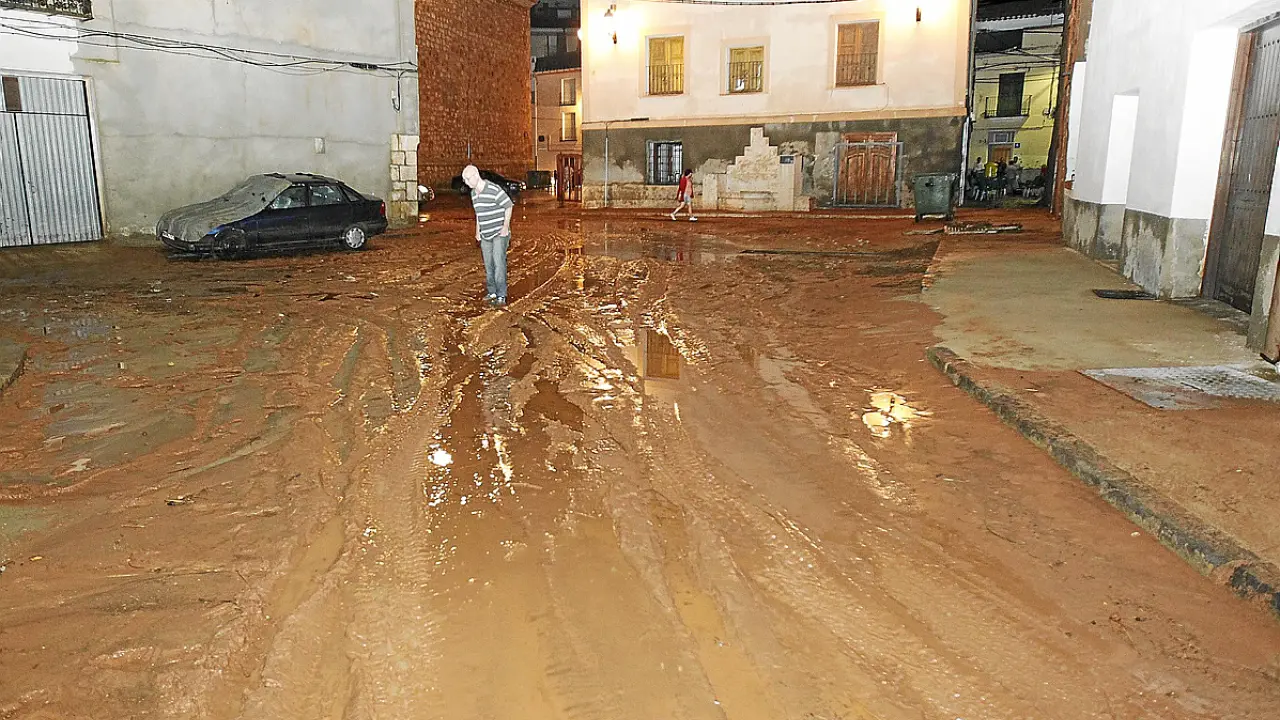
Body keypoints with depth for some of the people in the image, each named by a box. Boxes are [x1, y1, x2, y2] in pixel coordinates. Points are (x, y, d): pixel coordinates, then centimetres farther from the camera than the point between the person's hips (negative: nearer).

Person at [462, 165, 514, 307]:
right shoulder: (474, 193, 8)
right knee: (488, 265, 9)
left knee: (499, 262, -14)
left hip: (499, 233, -7)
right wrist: (477, 231, 17)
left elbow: (509, 206, -10)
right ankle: (492, 292, 19)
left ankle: (501, 297, -14)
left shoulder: (494, 189, -17)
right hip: (485, 236, 7)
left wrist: (505, 226, -14)